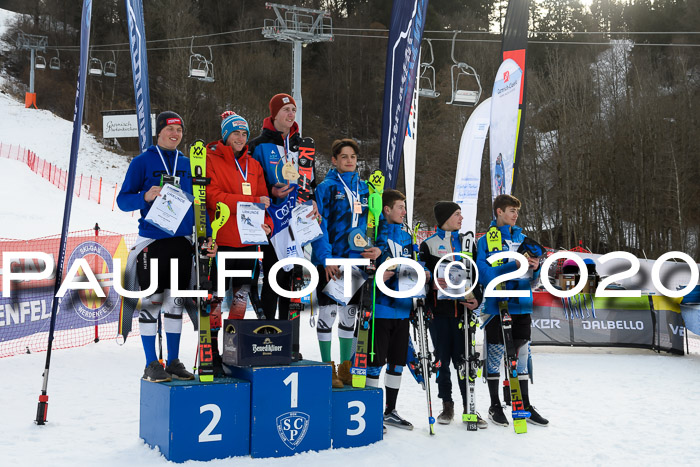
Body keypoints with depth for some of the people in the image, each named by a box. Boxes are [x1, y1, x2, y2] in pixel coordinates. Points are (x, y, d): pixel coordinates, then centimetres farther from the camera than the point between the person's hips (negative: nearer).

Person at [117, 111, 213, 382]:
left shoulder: (187, 164, 11)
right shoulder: (143, 161, -1)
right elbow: (123, 200, -2)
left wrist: (207, 236, 6)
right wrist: (145, 197, -23)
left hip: (182, 241, 4)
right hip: (152, 241, -4)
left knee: (176, 302, 9)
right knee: (151, 302, -2)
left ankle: (174, 362, 18)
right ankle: (151, 365, 8)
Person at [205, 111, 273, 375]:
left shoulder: (254, 165, 16)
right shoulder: (211, 160, -1)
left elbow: (263, 199, 15)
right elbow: (213, 197, -13)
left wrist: (266, 225, -5)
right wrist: (252, 203, -15)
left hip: (248, 241, 5)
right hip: (221, 241, -5)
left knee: (241, 298, 10)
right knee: (217, 298, -4)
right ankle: (212, 353, 7)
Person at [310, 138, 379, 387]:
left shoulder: (364, 188, 10)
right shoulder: (326, 187, -6)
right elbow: (319, 226, -12)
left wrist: (376, 248, -5)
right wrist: (326, 259, -21)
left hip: (355, 260, 5)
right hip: (329, 261, -5)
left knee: (350, 313, 12)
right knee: (327, 311, 1)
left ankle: (346, 367, 23)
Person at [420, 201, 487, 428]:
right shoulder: (429, 244, 6)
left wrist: (477, 299, -2)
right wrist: (431, 283, -15)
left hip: (463, 308, 1)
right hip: (439, 309, -1)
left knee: (464, 359, 0)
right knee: (442, 359, 4)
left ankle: (469, 407, 7)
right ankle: (447, 405, 17)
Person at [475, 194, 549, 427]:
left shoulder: (522, 239, 11)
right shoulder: (485, 241, -5)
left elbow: (532, 276, 14)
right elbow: (484, 273, -17)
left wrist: (535, 267, -9)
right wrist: (514, 265, -23)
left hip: (522, 305, 5)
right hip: (496, 306, -5)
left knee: (522, 354, 10)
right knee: (495, 355, 3)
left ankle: (525, 405, 20)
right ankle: (495, 406, 16)